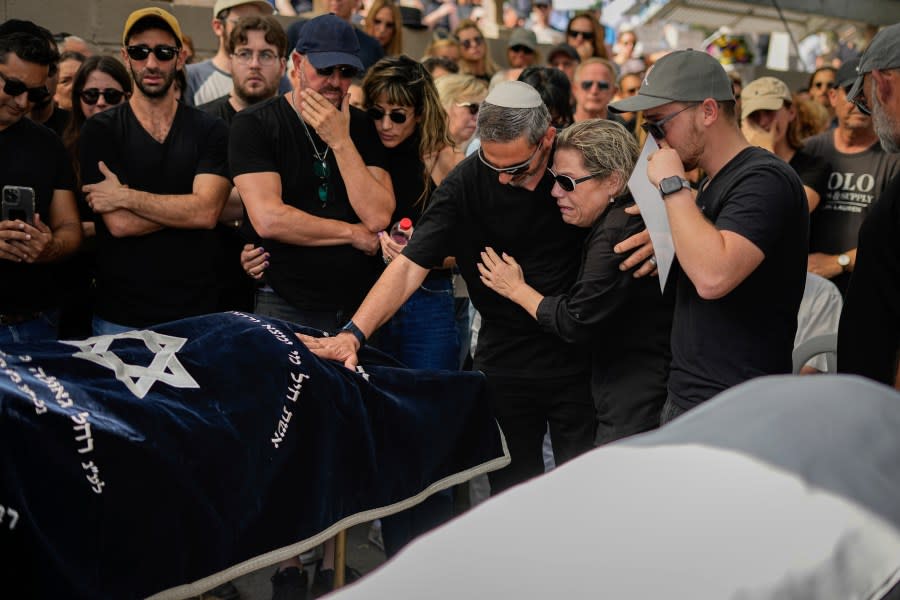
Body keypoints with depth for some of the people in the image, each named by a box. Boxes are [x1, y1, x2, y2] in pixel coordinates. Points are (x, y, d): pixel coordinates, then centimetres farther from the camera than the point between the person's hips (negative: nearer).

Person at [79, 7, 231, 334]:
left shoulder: (210, 131, 2)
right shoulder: (99, 131, -1)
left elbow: (206, 212, -12)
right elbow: (119, 223, -12)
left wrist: (126, 197, -13)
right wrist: (186, 206, -9)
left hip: (196, 311, 1)